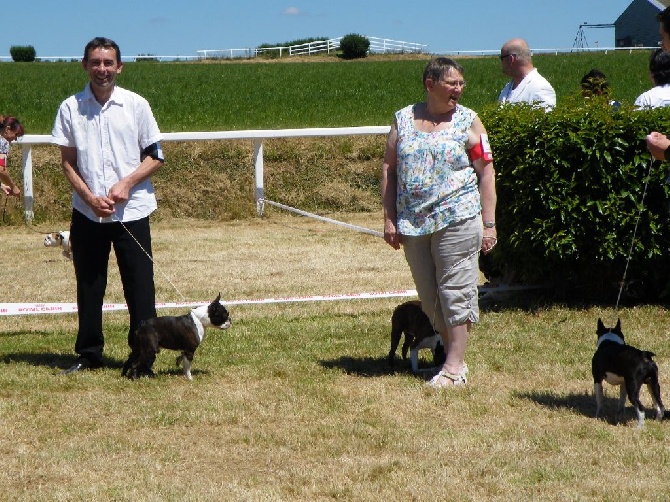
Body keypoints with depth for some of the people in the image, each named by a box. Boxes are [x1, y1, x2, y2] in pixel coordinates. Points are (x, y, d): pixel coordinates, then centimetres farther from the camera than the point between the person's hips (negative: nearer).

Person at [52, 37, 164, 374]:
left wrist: (126, 184, -12)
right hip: (86, 212, 1)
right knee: (89, 286, 8)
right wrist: (90, 198, -10)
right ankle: (89, 354, 19)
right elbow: (68, 162, 4)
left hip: (131, 211, -1)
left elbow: (155, 157, 3)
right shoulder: (70, 108, 2)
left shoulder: (136, 105, -1)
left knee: (139, 286, -1)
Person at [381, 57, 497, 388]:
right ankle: (451, 354, 22)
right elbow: (389, 168, 10)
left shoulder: (468, 121, 2)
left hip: (457, 220, -4)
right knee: (429, 297, 10)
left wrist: (488, 224, -5)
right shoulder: (404, 119, 9)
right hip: (413, 223, 4)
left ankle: (454, 366, 0)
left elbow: (485, 173, 0)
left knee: (455, 292, -5)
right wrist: (389, 218, 3)